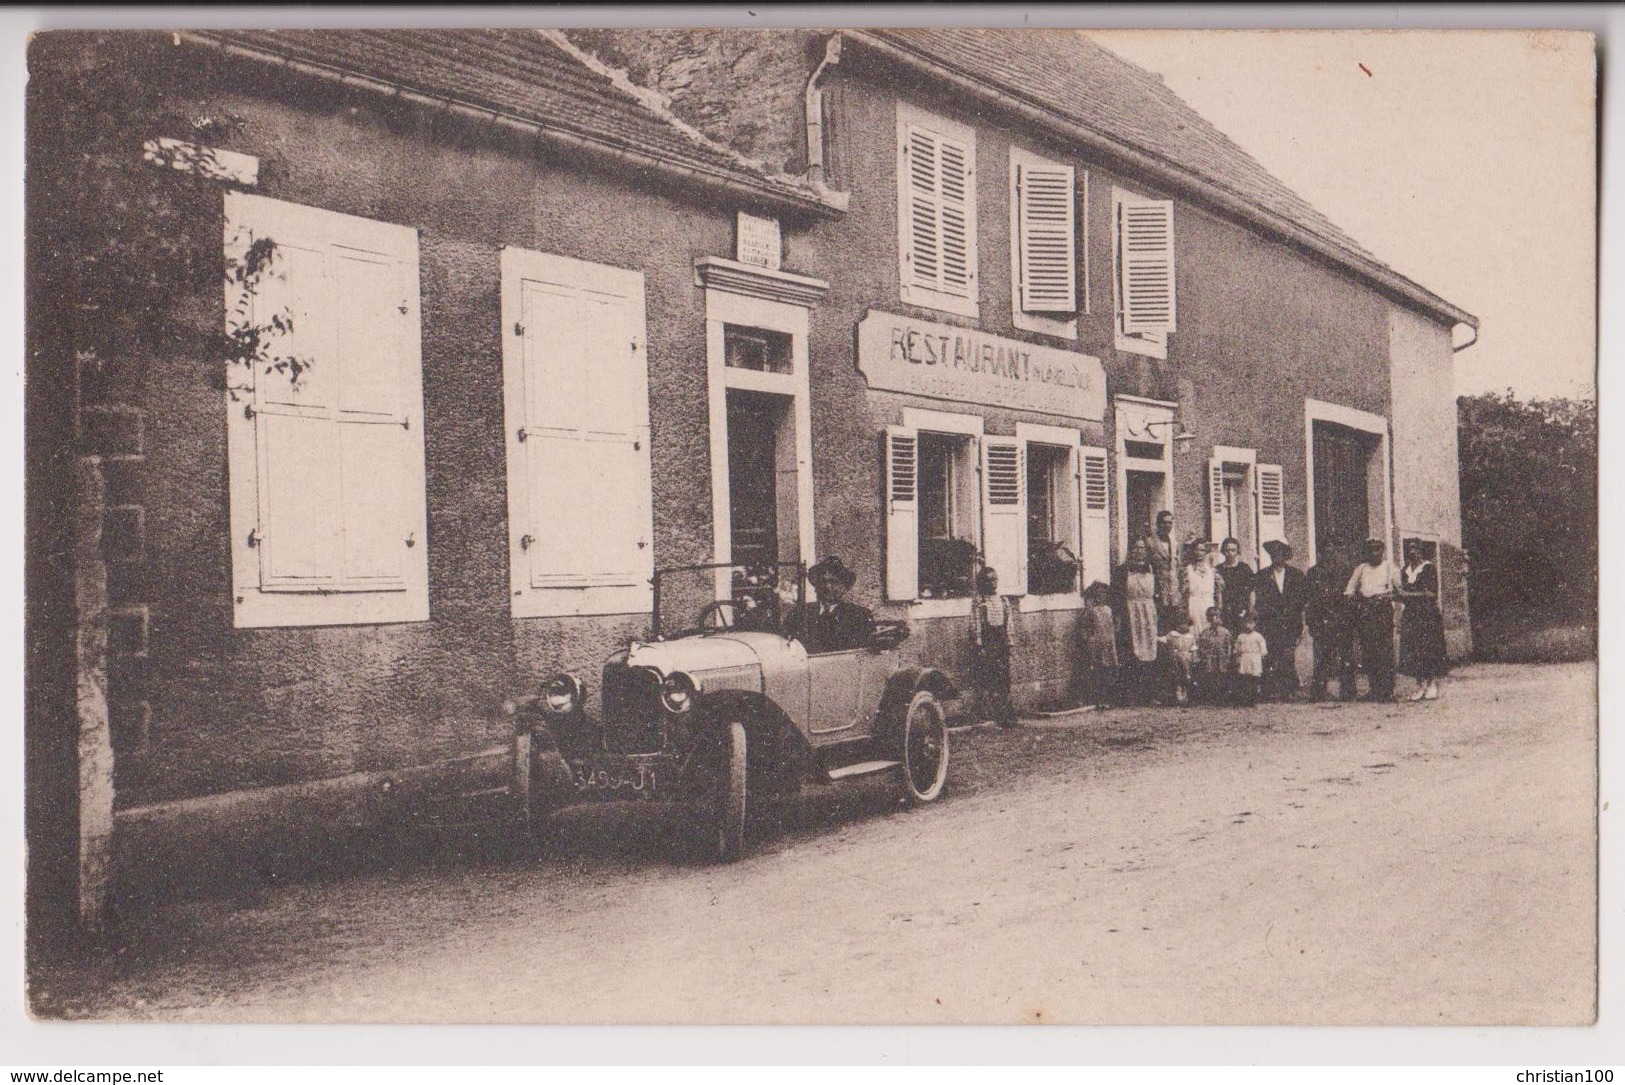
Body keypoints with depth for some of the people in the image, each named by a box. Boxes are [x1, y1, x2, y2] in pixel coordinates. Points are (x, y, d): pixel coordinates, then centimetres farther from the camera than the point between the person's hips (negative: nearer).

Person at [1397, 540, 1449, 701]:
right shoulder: (1405, 571, 15)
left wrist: (1410, 594, -12)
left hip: (1428, 615, -5)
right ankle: (1422, 685, 3)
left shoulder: (1428, 568, -2)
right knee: (1413, 650, 0)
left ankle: (1433, 685, -4)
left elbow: (1431, 593, -9)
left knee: (1430, 648, -7)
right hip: (1411, 615, 5)